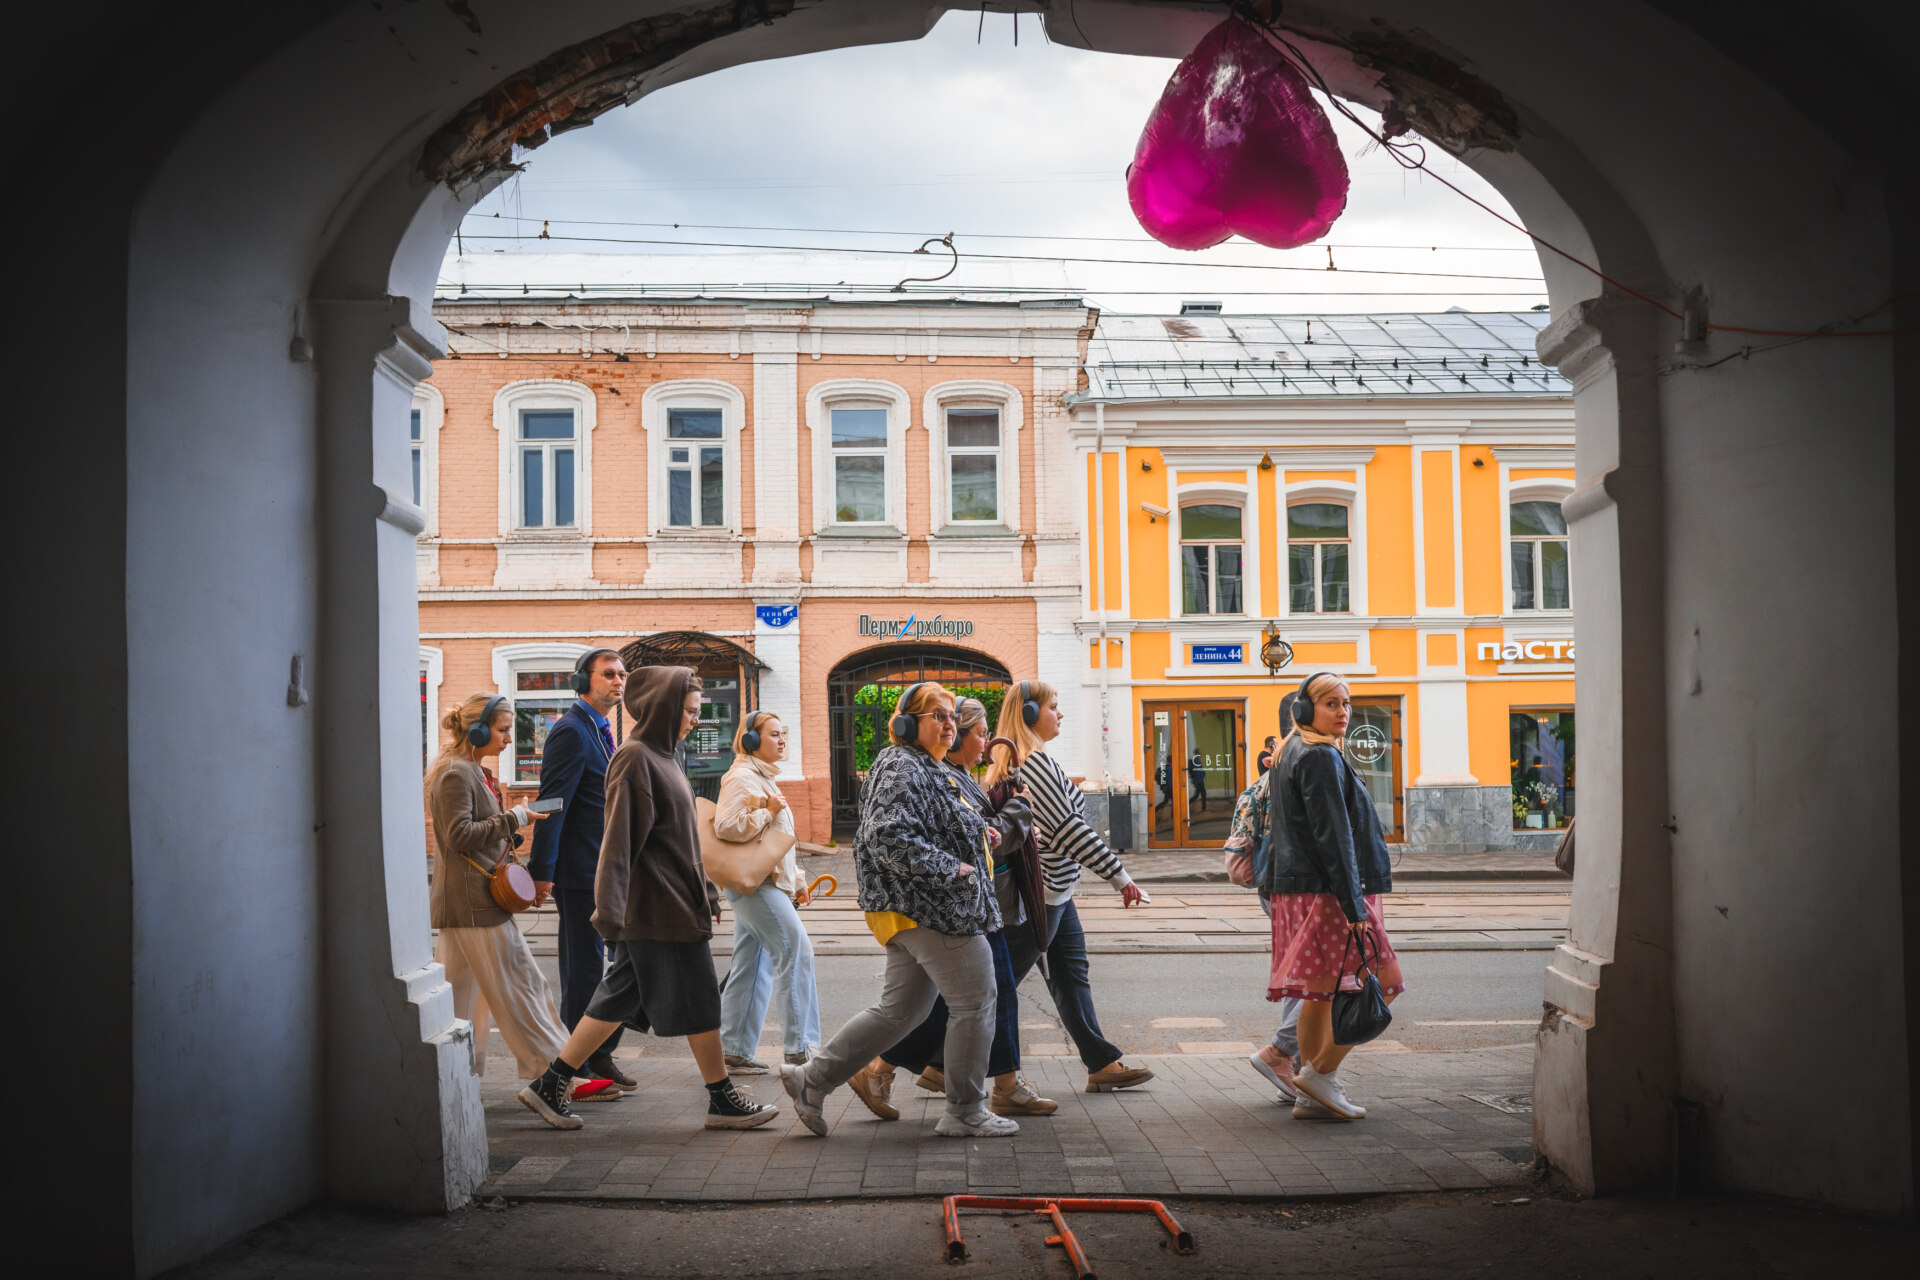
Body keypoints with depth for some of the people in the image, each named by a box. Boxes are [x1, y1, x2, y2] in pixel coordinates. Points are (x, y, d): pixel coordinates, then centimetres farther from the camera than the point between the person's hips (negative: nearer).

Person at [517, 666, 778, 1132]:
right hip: (660, 907, -10)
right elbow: (619, 838, -21)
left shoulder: (660, 756, 16)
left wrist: (705, 891, 26)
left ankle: (549, 1086, 14)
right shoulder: (635, 758, -14)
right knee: (697, 1000, 0)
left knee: (619, 999, 11)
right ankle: (723, 1101, 11)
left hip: (676, 901, 10)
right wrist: (609, 907, -25)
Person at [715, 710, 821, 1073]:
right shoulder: (742, 778, -10)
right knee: (796, 950, -13)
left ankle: (733, 1052, 12)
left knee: (751, 966, 9)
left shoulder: (763, 778, 23)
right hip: (755, 883, -10)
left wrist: (797, 881, 24)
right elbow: (725, 826, -24)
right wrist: (767, 812, -16)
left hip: (768, 884, 10)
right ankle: (799, 1046, -11)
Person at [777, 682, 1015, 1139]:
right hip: (931, 912, -11)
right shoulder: (901, 768, -14)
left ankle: (813, 1079, 16)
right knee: (975, 1002, -2)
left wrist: (974, 831, 14)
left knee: (899, 1009, 13)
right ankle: (965, 1113, 8)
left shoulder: (930, 770, 21)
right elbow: (888, 837, -26)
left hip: (916, 912, 11)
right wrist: (953, 868, -21)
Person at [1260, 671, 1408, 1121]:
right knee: (1385, 980, -4)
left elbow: (1279, 831, 23)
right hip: (1326, 891, -10)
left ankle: (1312, 1097, 13)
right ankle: (1320, 1072, -4)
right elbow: (1332, 836, -19)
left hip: (1299, 890, 10)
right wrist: (1353, 906, -20)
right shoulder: (1320, 758, -14)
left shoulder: (1291, 754, 18)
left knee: (1321, 992, 11)